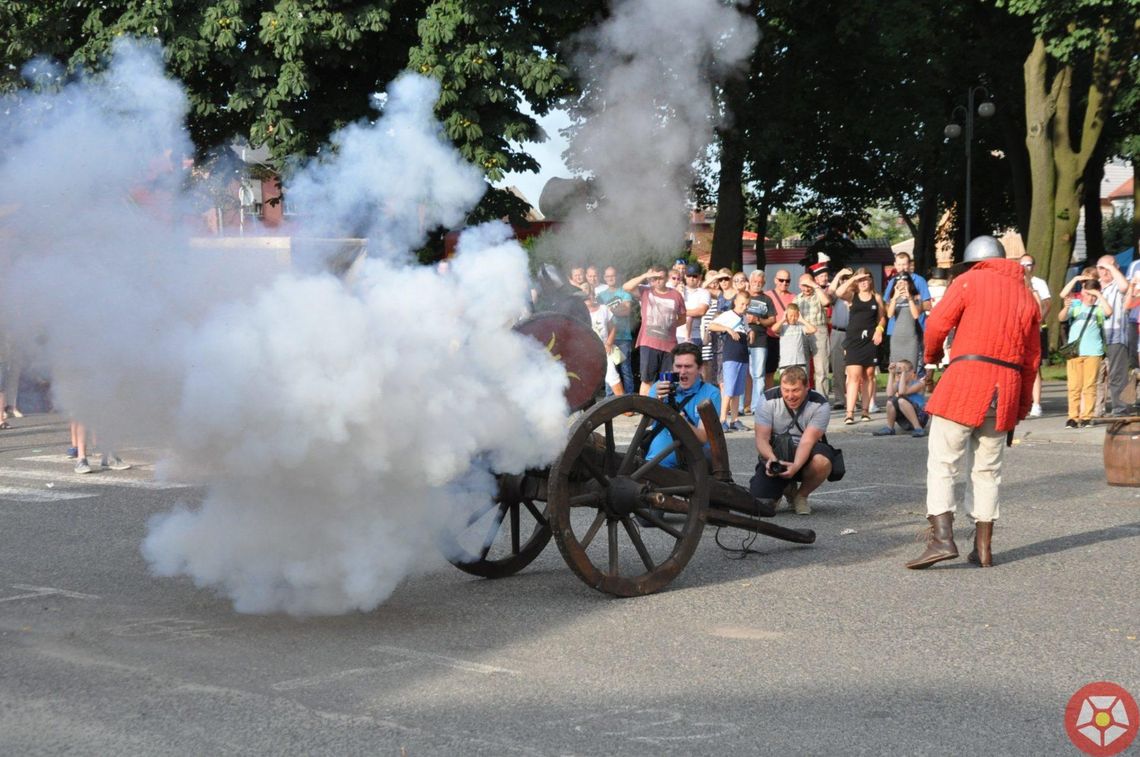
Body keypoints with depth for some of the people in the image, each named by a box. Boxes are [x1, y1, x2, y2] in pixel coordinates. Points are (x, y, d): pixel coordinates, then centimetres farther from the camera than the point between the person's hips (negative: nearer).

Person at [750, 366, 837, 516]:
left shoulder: (820, 405, -16)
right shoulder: (769, 400, -11)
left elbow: (807, 441, -25)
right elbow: (761, 438, -15)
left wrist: (795, 466, -44)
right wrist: (771, 458, -37)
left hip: (805, 455, -1)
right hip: (776, 453, 1)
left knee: (821, 461, -38)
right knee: (759, 499, -20)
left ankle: (801, 495, -4)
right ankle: (786, 487, 18)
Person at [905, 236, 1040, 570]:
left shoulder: (969, 281, 4)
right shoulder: (1026, 294, 18)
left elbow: (937, 323, -5)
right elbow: (1032, 356, 17)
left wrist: (931, 356, 14)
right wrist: (1024, 401, 21)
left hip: (966, 378, -5)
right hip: (1007, 386, 5)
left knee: (942, 462, -5)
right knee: (988, 468, 12)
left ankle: (942, 538, -18)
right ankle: (983, 548, 11)